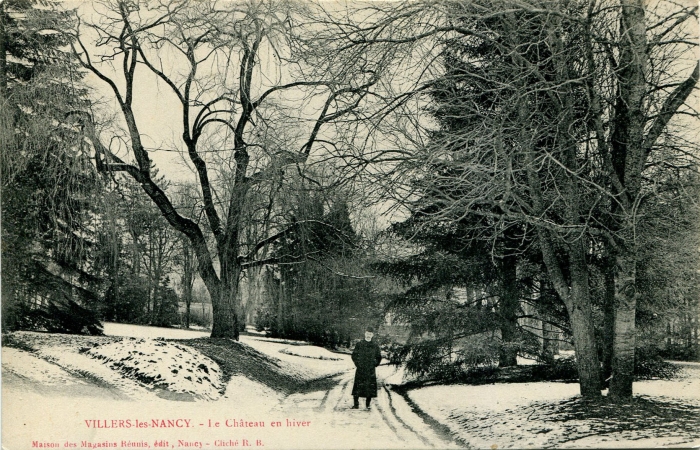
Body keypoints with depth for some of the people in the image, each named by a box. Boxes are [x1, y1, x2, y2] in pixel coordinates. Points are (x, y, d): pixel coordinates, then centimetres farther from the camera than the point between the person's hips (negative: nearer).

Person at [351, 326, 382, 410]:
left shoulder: (375, 345, 6)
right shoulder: (359, 344, 3)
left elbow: (379, 357, 15)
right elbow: (354, 355, 8)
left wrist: (375, 364, 6)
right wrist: (357, 363, 1)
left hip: (371, 371, 1)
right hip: (360, 369, -1)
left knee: (370, 387, 1)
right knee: (357, 387, -4)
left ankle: (368, 404, 12)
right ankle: (356, 404, 4)